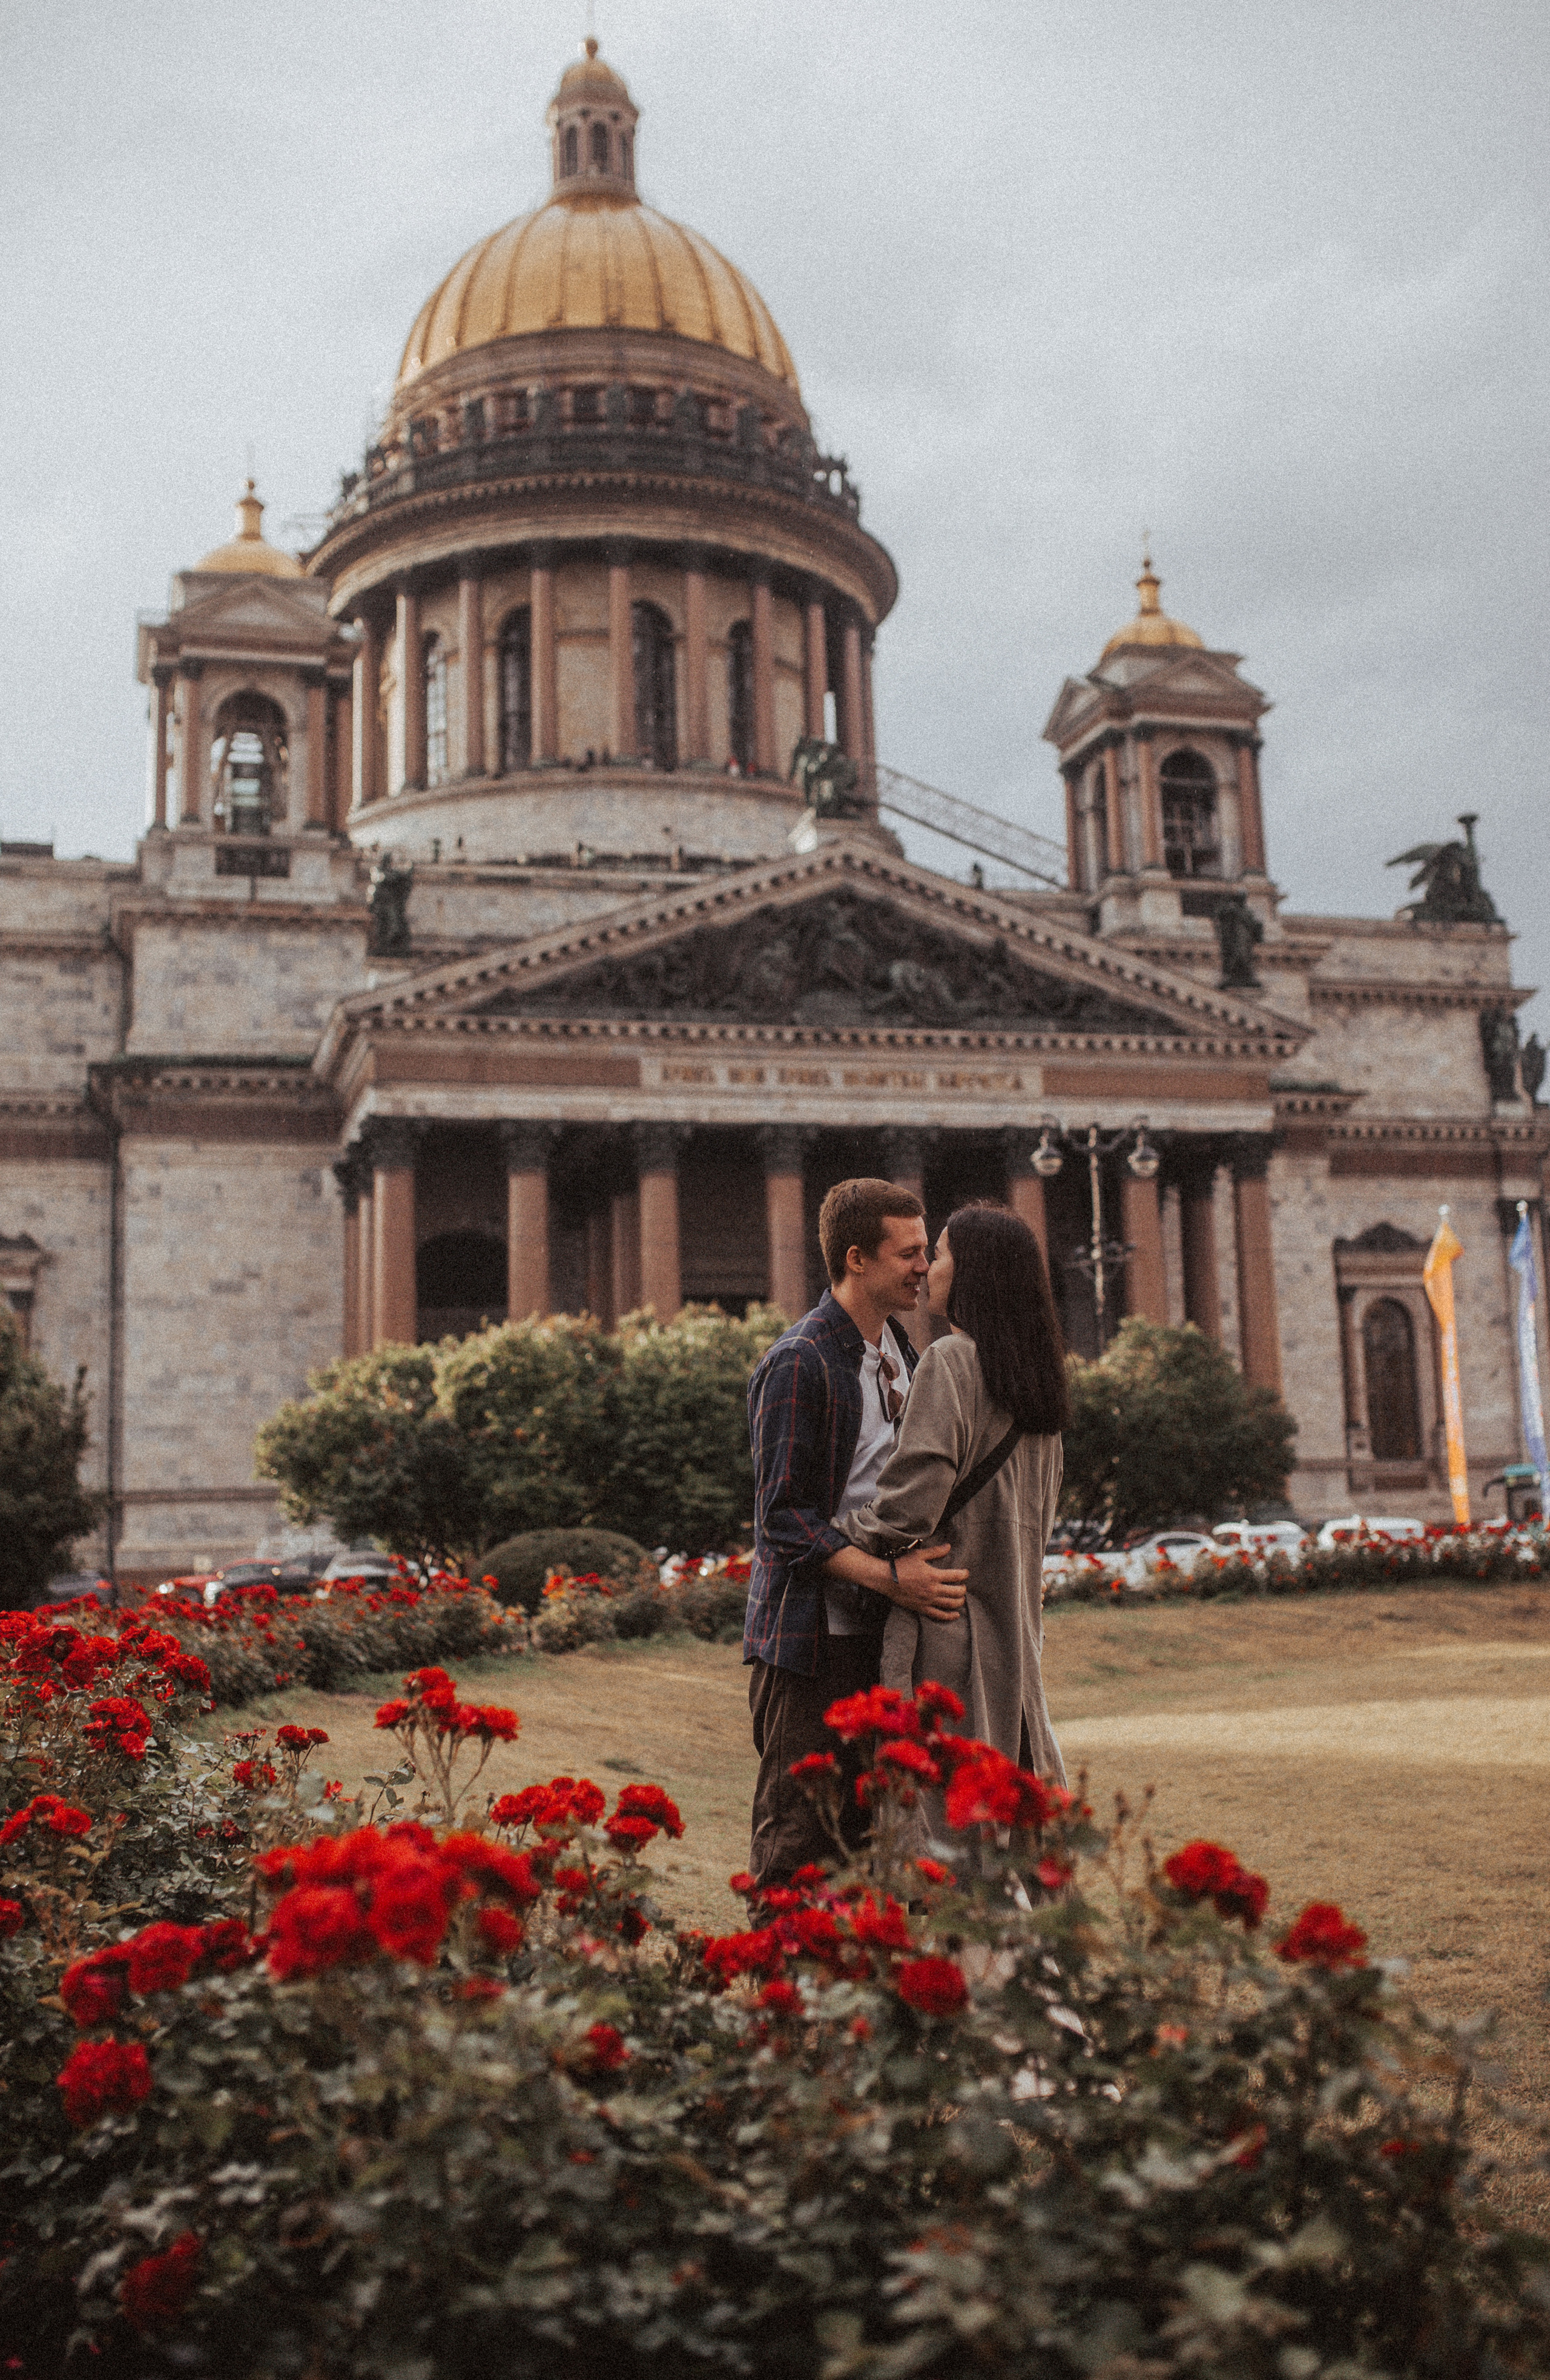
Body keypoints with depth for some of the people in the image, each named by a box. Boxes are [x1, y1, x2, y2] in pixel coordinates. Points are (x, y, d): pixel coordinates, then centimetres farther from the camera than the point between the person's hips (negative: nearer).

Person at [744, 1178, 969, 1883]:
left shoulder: (898, 1352, 13)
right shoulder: (799, 1363, -14)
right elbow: (784, 1519, -17)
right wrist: (889, 1576, -25)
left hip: (883, 1635, 8)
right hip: (811, 1640, -8)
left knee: (868, 1831, 12)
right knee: (799, 1837, -3)